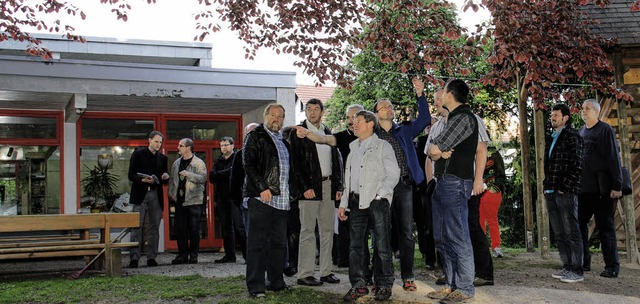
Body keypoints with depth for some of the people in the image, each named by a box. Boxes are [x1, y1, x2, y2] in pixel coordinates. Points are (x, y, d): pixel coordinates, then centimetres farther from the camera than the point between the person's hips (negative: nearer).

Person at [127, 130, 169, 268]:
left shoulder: (163, 158, 15)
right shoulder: (138, 154, 4)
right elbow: (131, 175, -2)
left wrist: (165, 177, -6)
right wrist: (143, 180, -19)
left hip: (156, 195, 4)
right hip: (140, 194, -4)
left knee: (154, 227, 3)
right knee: (137, 227, -6)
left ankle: (151, 258, 8)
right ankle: (134, 258, -6)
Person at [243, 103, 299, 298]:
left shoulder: (283, 141, 22)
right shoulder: (255, 136, 0)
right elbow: (249, 164, -10)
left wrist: (292, 191, 16)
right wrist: (262, 187, -18)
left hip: (281, 199, 7)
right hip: (261, 197, -7)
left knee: (279, 243, 10)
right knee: (258, 242, -5)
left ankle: (276, 282, 19)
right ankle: (255, 287, -2)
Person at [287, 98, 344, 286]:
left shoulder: (328, 133, 15)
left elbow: (336, 161, 16)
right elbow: (296, 163, -8)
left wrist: (338, 186, 7)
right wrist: (305, 187, -15)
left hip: (328, 186, 6)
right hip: (309, 187, -6)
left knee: (327, 230, 9)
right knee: (308, 231, -3)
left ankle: (326, 271, 16)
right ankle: (304, 274, 1)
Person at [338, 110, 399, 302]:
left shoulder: (383, 146, -1)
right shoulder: (353, 147, 18)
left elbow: (393, 174, -6)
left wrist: (378, 195, -14)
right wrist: (343, 203, 15)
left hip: (377, 201, -6)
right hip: (357, 202, 6)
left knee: (382, 246, -1)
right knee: (356, 246, 6)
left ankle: (385, 286, 10)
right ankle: (358, 285, 14)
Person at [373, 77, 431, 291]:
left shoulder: (404, 131, 13)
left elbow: (424, 120, 0)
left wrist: (420, 95, -10)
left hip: (404, 185, 2)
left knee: (406, 233, 2)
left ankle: (407, 277, 9)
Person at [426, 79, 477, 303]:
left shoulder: (464, 118, -11)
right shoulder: (452, 119, 21)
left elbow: (434, 149, -16)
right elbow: (433, 153, 15)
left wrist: (436, 148, 5)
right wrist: (439, 151, -6)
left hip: (455, 183, -10)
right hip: (443, 183, 10)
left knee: (458, 238, -7)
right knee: (442, 238, 12)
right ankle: (451, 285, 19)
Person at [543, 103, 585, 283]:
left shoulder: (572, 137, -5)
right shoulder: (551, 139, 20)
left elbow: (576, 165, -12)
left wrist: (564, 187, -16)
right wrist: (547, 186, 13)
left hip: (566, 193, -8)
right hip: (551, 193, 8)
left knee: (571, 232, -5)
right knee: (559, 234, 11)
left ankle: (577, 271, 0)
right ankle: (567, 267, 18)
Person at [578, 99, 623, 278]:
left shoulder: (605, 130, -5)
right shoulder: (581, 132, 15)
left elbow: (614, 158, -10)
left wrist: (617, 186, -15)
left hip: (601, 188, -7)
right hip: (583, 188, 7)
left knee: (605, 226, -2)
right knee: (579, 223, 7)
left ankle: (612, 267, 4)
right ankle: (584, 262, 16)